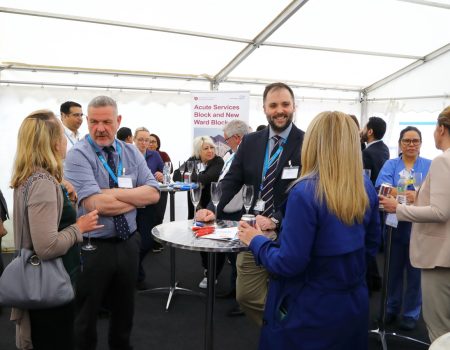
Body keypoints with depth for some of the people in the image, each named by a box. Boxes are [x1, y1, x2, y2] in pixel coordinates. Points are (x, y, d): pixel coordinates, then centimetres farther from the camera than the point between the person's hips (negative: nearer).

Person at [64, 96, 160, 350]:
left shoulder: (132, 153, 3)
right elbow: (95, 204, -25)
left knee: (125, 310, 23)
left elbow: (153, 193, -6)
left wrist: (114, 193, -18)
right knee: (86, 316, 13)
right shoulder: (78, 156, -13)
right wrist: (137, 198, -13)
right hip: (91, 247, -5)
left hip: (128, 244, 5)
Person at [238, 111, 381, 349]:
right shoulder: (366, 188, -3)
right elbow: (371, 245, 10)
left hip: (311, 312, -6)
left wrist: (257, 241, -7)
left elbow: (289, 264, -22)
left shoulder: (305, 193, -23)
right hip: (355, 304, 6)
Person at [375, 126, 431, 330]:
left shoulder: (429, 166, 4)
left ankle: (411, 313, 23)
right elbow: (382, 187, -13)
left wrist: (417, 196, -29)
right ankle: (391, 308, 29)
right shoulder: (390, 165, 5)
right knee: (393, 269, 11)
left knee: (415, 271, 7)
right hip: (395, 225, 1)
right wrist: (409, 194, -28)